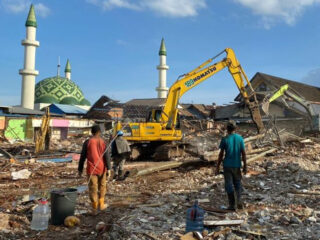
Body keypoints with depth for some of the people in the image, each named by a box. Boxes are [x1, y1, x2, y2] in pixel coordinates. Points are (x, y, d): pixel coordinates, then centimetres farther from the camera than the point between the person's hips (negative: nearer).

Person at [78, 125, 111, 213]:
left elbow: (82, 157, -1)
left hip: (91, 169, -1)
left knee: (93, 188, 4)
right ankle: (101, 204, 26)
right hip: (101, 168, 1)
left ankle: (94, 208, 7)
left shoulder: (87, 142, -3)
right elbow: (106, 156, -8)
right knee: (102, 186, 18)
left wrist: (80, 169, 7)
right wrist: (108, 168, -7)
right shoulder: (103, 142, -3)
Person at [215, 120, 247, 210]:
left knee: (229, 185, 6)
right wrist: (245, 166, 7)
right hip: (237, 165, 2)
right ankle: (239, 200, 2)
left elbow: (221, 154, -7)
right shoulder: (240, 138, -2)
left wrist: (217, 167, 0)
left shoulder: (225, 139, -8)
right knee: (237, 183, 19)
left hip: (227, 165, -2)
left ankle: (232, 205, 9)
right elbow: (243, 153, -2)